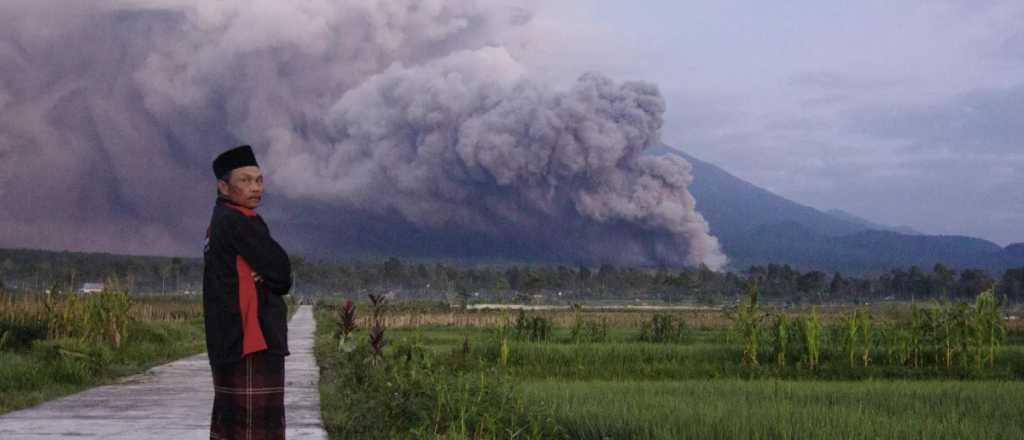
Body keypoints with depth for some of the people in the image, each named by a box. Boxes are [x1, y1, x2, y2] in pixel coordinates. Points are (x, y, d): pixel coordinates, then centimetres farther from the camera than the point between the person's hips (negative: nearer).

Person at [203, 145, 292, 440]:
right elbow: (282, 271, -12)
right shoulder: (238, 221, -12)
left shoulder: (220, 223, 18)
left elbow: (281, 282, 16)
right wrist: (268, 277, 8)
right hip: (252, 341, -10)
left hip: (231, 342, 10)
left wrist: (263, 276, -5)